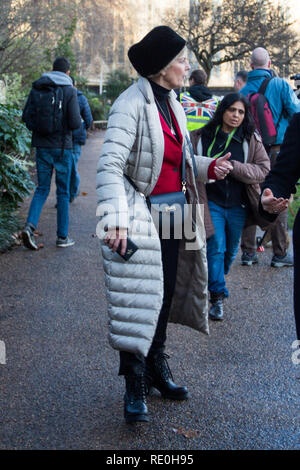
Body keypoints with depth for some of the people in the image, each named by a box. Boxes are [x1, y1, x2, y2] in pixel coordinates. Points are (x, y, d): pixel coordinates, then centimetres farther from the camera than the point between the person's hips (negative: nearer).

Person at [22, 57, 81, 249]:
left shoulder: (37, 88, 3)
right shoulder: (70, 91, -8)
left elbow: (26, 116, 2)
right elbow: (75, 123, -14)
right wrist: (78, 118, 8)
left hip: (42, 146, 3)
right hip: (62, 147, -3)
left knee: (42, 188, 12)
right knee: (63, 191, 7)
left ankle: (30, 226, -8)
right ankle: (63, 236, 11)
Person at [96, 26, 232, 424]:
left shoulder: (171, 103, 10)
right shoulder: (131, 105, -17)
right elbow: (110, 165, -24)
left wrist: (208, 167, 2)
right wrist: (116, 220, -34)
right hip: (141, 217, -8)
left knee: (167, 292, 15)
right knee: (142, 299, -3)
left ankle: (156, 366, 33)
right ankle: (134, 387, 12)